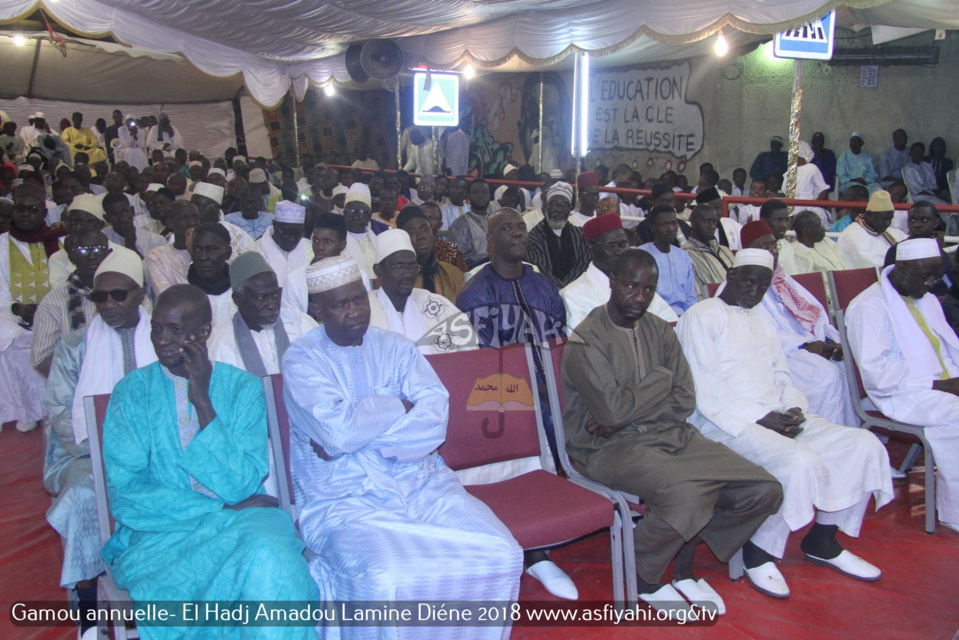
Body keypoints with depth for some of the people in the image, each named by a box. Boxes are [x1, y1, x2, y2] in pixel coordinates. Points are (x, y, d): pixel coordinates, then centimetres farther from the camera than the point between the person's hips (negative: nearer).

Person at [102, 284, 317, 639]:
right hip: (159, 534, -1)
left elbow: (239, 486, -7)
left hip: (240, 520, 2)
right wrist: (222, 510, -12)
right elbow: (125, 497, -6)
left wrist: (202, 400, -12)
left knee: (270, 552, -34)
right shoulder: (133, 391, 3)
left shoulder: (244, 387, 4)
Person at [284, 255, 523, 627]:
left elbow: (435, 418, -4)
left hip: (422, 484, 4)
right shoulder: (302, 359, 0)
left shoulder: (396, 347, 11)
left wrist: (357, 433, -13)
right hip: (343, 499, -3)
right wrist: (400, 406, -3)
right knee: (384, 580, -32)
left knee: (500, 554, -17)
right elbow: (338, 430, -18)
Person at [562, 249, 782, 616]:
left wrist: (626, 417, -13)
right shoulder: (586, 341, -10)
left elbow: (685, 400, 3)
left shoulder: (660, 332, 12)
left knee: (764, 490, -6)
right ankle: (641, 577, -2)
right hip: (609, 448, -7)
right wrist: (661, 379, -4)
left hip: (671, 434, 7)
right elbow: (612, 410, -20)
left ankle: (683, 563, 12)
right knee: (687, 496, -34)